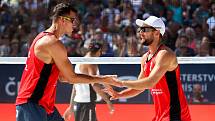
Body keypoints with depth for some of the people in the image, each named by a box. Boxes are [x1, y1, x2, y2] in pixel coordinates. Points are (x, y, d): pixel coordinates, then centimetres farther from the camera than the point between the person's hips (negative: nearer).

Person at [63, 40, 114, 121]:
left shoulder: (79, 63, 17)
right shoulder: (91, 63, -11)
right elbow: (94, 84, -23)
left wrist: (71, 107, 24)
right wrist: (108, 100, -20)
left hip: (77, 103, 9)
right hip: (86, 103, -9)